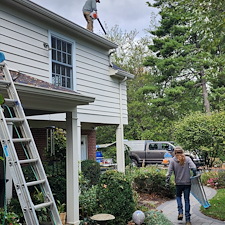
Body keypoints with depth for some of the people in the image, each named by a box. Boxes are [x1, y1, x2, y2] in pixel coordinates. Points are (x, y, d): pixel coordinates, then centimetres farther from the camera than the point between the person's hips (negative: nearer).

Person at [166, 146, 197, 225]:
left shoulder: (172, 160, -5)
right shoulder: (187, 159, -4)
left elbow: (169, 172, -8)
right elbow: (194, 168, -15)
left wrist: (167, 182, 0)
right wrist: (194, 176, 0)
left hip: (178, 183, 0)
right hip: (187, 183, 0)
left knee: (178, 196, 25)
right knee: (187, 200, 9)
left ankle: (180, 212, 7)